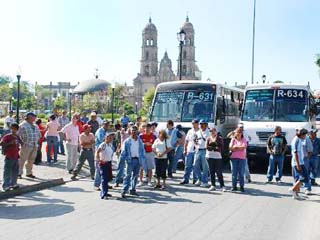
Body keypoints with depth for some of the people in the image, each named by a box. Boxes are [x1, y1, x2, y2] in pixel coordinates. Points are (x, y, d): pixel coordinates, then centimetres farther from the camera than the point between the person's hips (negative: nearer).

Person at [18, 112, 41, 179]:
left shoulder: (35, 126, 16)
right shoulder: (23, 125, -6)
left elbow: (39, 134, 25)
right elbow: (18, 135, -10)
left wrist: (36, 142, 14)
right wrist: (22, 143, -14)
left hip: (34, 146, 7)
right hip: (26, 146, -7)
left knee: (31, 160, 12)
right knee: (22, 160, -3)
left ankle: (29, 173, 22)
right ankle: (19, 173, 5)